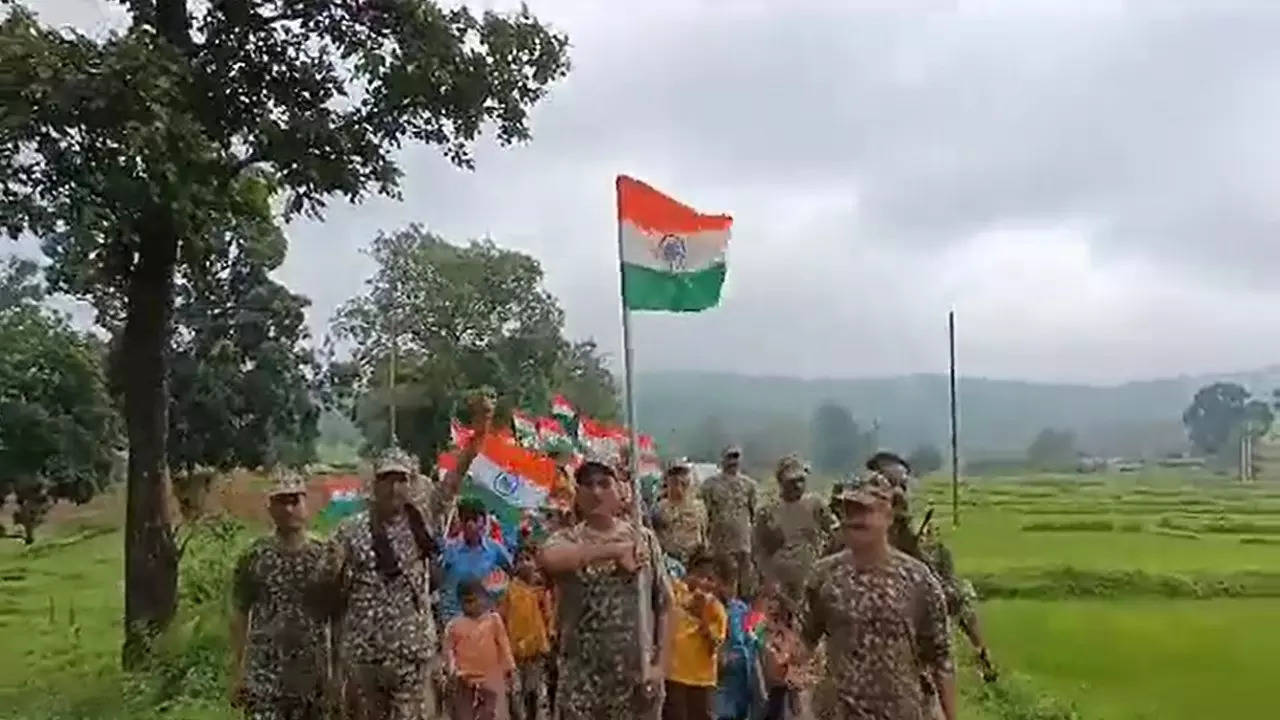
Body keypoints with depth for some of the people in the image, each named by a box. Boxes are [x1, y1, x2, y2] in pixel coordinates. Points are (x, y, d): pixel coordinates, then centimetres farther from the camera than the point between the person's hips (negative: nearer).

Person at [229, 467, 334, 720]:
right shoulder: (254, 557, -2)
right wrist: (236, 672, 0)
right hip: (264, 674, -1)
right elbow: (239, 615, 2)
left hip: (312, 675, 2)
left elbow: (337, 617, 4)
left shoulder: (326, 557, 0)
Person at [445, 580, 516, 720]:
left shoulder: (494, 619, 1)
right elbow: (449, 650, 0)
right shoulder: (454, 625, -1)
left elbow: (503, 645, 6)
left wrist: (509, 669, 7)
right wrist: (454, 671, -13)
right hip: (466, 681, 1)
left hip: (491, 679, 0)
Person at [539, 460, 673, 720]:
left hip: (637, 674, 2)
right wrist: (613, 549, -22)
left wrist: (660, 663, -3)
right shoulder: (567, 540, -1)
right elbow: (546, 559, -27)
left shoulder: (643, 538, 5)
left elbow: (663, 606, 6)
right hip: (582, 677, -1)